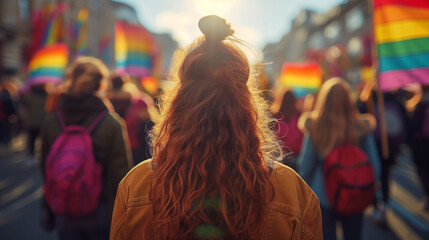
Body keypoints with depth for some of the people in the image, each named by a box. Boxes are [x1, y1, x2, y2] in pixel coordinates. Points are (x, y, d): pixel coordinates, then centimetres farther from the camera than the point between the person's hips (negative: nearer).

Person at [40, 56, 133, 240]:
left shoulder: (50, 122, -7)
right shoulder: (112, 124, -17)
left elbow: (45, 170, 3)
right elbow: (121, 174, -15)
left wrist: (49, 212, 16)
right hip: (101, 216, -2)